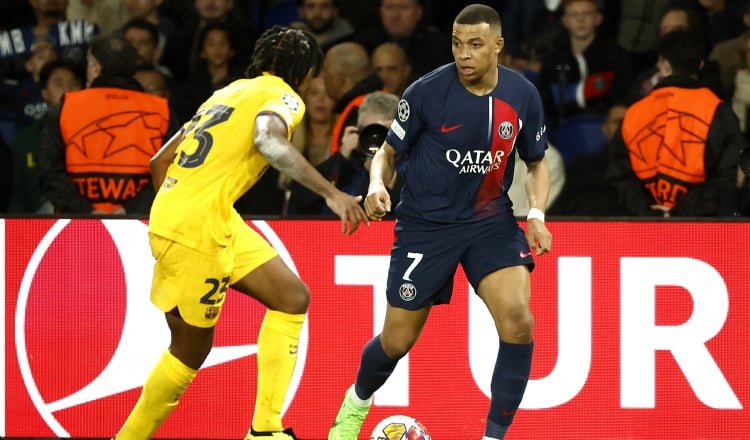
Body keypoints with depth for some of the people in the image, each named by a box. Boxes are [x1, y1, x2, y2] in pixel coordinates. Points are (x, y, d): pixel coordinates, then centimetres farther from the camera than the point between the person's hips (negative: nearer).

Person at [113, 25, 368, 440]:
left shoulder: (230, 92, 23)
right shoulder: (283, 96, -2)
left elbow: (160, 160, 24)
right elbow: (268, 140, -27)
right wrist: (331, 193, -30)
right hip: (198, 227, -9)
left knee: (292, 298, 9)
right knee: (192, 348, 3)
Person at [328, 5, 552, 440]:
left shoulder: (523, 95, -8)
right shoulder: (427, 92, -16)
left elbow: (537, 162, 9)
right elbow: (389, 152, -2)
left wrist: (537, 215, -8)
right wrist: (377, 185, -24)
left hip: (491, 220, 2)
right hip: (426, 224, -2)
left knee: (518, 320, -22)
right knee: (398, 341, 6)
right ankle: (358, 400, 41)